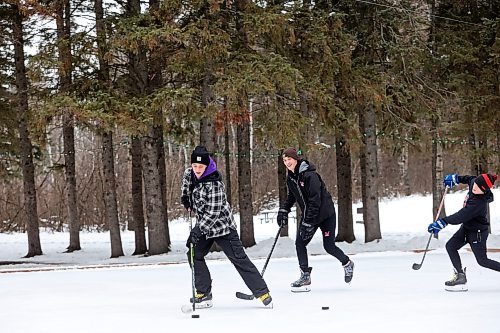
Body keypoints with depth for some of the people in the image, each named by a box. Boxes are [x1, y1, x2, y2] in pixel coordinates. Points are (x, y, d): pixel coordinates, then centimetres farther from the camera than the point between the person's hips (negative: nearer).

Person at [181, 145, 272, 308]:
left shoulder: (214, 183, -27)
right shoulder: (189, 174, -3)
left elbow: (213, 212, -28)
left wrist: (199, 230, -32)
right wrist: (185, 198, 20)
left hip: (221, 225, -8)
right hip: (203, 224, 8)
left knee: (238, 258, -9)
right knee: (194, 255, -1)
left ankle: (262, 293, -7)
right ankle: (204, 294, 5)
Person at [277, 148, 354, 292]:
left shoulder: (309, 175, -24)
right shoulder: (291, 178, 2)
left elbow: (315, 200, -26)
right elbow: (292, 197, 19)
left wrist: (308, 222, -28)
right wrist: (283, 210, 3)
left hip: (325, 214, -7)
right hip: (308, 215, 7)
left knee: (329, 246, -4)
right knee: (299, 242, -8)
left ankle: (347, 264, 25)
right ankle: (305, 276, -2)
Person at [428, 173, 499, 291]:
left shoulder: (479, 203, -36)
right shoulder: (473, 183, -13)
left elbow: (461, 216, -40)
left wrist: (442, 222, -43)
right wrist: (456, 178, 10)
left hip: (478, 232, -9)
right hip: (467, 227, 9)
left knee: (482, 261, 1)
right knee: (450, 246, 0)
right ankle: (460, 276, 1)